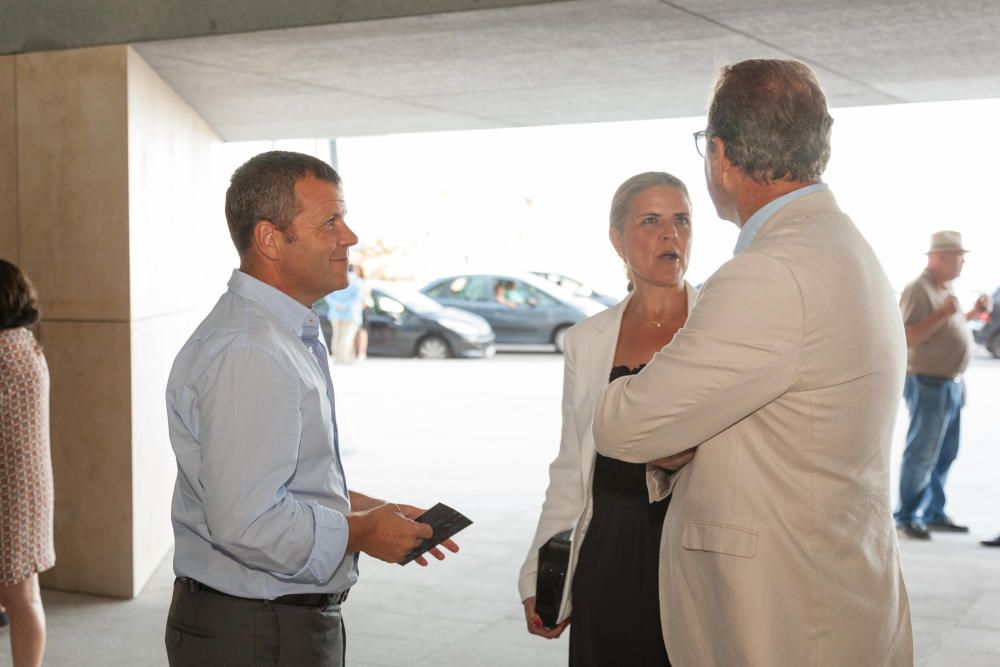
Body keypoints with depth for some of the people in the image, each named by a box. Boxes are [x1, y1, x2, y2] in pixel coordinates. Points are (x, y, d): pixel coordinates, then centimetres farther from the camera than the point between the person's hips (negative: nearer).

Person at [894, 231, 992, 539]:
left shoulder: (945, 289, 13)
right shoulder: (919, 289, -15)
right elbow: (908, 338, -23)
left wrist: (973, 313, 14)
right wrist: (943, 314, -28)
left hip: (952, 385, 9)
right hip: (928, 384, -9)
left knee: (945, 455, 13)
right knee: (921, 454, -5)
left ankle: (934, 513, 22)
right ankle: (906, 517, 3)